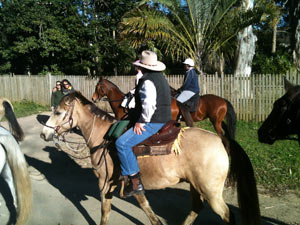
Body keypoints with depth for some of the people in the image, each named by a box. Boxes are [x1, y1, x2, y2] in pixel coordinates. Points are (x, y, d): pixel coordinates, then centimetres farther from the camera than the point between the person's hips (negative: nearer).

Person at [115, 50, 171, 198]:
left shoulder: (147, 81, -17)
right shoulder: (161, 78, 16)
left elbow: (149, 105, -30)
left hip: (153, 123, -12)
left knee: (122, 143, -17)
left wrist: (141, 121, -17)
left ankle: (135, 183, -16)